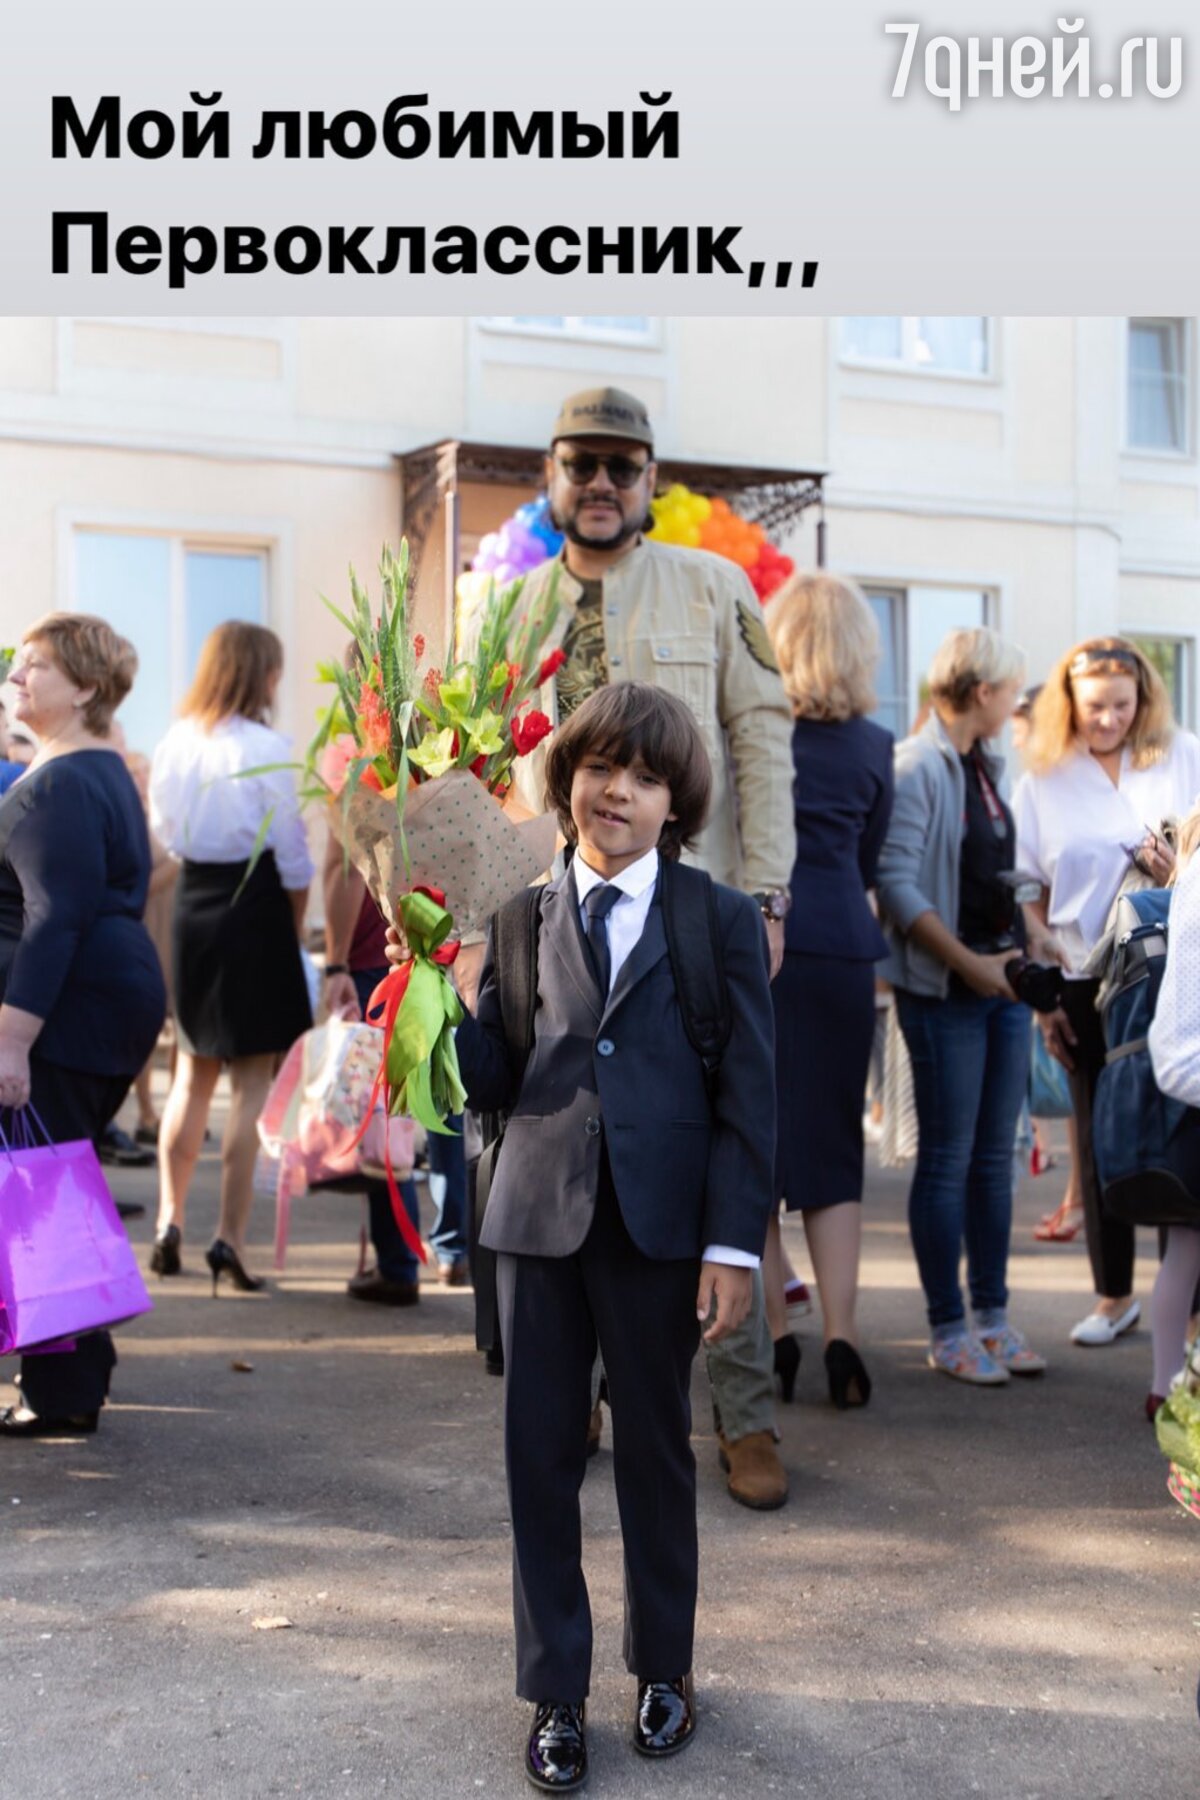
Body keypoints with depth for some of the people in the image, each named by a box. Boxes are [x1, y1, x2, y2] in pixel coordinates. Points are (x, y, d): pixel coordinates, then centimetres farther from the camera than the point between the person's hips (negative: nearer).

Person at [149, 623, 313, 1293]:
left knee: (194, 1072, 18)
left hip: (191, 904, 6)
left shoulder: (174, 743, 3)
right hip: (254, 907, -6)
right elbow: (292, 854, -8)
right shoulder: (265, 748, -13)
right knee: (253, 1079, 1)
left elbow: (165, 832, 11)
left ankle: (171, 1221, 20)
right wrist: (297, 925, 5)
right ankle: (231, 1237, 0)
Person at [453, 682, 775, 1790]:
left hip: (661, 1225, -2)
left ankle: (663, 1666, 32)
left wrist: (734, 1245, -9)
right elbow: (492, 1084, 5)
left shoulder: (721, 920, 1)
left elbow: (749, 1096, -3)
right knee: (539, 1456, 7)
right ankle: (556, 1691, 22)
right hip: (541, 1217, 2)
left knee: (656, 1450, 11)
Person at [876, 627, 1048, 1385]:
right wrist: (967, 964, -20)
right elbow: (896, 882, -18)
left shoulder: (988, 766, 14)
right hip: (943, 989, -8)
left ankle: (993, 1315, 20)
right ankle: (948, 1330, 8)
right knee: (948, 1158, -1)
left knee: (995, 1156, 11)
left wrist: (1030, 940, 8)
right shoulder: (917, 768, -12)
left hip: (1003, 980, 8)